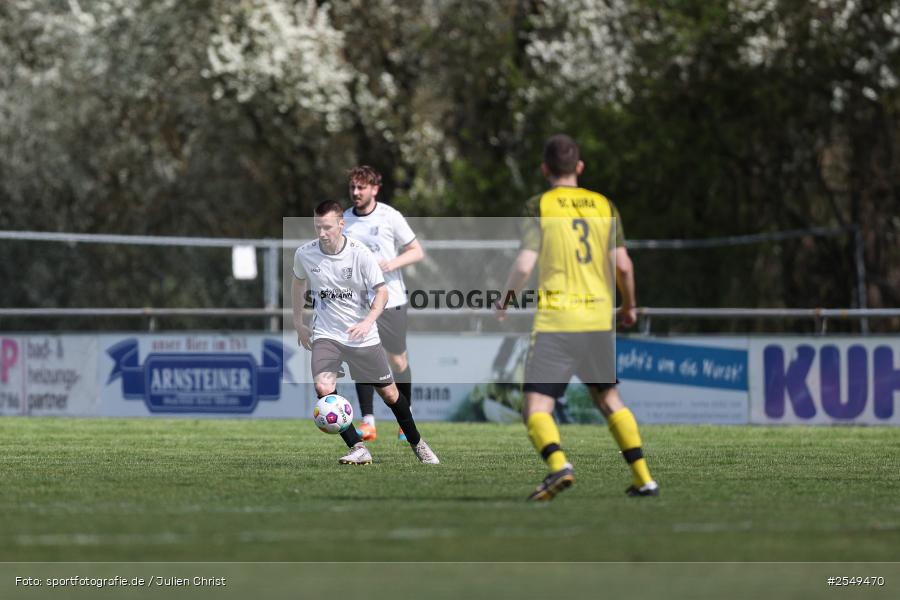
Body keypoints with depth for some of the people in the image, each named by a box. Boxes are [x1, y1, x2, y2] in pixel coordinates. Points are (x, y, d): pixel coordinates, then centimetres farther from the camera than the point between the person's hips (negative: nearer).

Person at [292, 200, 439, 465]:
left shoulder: (360, 254, -15)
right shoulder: (304, 254, -7)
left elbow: (381, 292, -12)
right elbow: (298, 282, 15)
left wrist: (368, 321, -30)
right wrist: (298, 323, 16)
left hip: (363, 336, -1)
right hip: (326, 335, 1)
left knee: (390, 393, 7)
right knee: (323, 388, -25)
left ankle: (416, 443, 32)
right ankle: (358, 449, -19)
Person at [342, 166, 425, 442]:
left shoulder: (390, 216, -5)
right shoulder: (344, 220, 6)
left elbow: (417, 251, -2)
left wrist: (393, 263, -18)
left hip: (391, 299, -2)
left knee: (398, 361, 3)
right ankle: (368, 422, -9)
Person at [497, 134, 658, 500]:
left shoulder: (539, 206, -1)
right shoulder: (604, 205, 8)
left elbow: (524, 265, -10)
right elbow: (622, 265, 3)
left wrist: (504, 302, 8)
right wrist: (628, 305, 20)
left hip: (554, 319, -4)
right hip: (599, 318, 4)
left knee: (536, 407, -5)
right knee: (609, 399, 21)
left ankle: (558, 464, -31)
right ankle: (643, 478, 16)